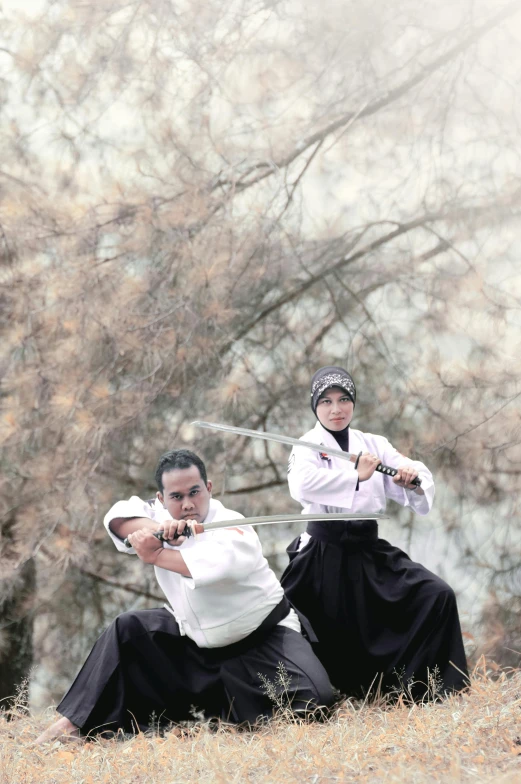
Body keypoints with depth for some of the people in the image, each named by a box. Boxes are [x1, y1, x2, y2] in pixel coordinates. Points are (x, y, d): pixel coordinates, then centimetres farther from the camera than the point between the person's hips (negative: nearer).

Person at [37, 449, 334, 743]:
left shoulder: (231, 527, -26)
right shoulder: (162, 516, -6)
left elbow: (215, 564, -47)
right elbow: (118, 518, -22)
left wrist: (155, 554, -40)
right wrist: (156, 528, -40)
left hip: (262, 637, -5)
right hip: (195, 637, 5)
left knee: (314, 696, -27)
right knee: (127, 630, -7)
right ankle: (76, 723, -2)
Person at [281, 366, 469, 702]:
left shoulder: (374, 444, 10)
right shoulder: (308, 446, -5)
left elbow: (419, 483, 5)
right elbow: (303, 484, -28)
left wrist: (412, 477, -19)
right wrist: (357, 476, -25)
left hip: (369, 552, 4)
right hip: (324, 556, -4)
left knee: (436, 596, -8)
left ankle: (420, 685, 2)